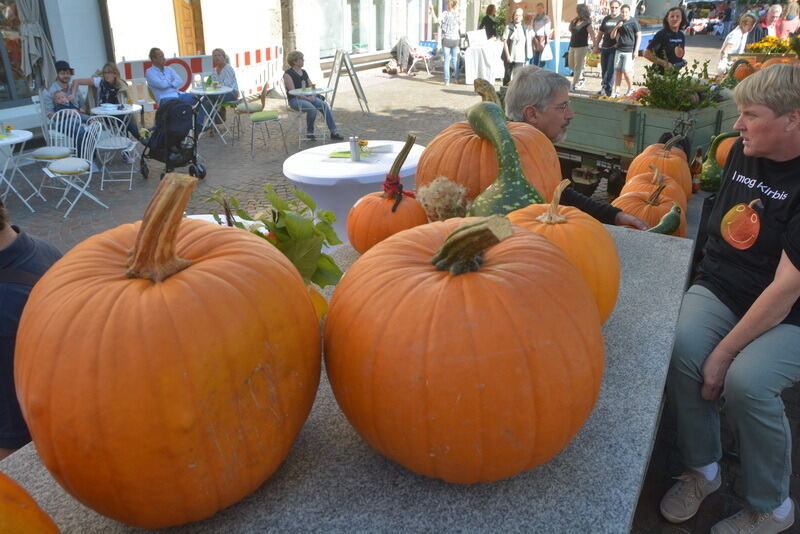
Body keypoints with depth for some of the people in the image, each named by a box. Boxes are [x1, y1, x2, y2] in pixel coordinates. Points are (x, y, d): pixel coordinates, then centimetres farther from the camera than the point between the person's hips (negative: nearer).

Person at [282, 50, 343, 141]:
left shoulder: (304, 72, 16)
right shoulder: (288, 74, -7)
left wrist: (313, 96, -6)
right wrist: (307, 98, -20)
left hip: (308, 97, 7)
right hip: (295, 100, -7)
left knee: (325, 105, -18)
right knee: (312, 108, -34)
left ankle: (333, 132, -20)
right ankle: (309, 132, -13)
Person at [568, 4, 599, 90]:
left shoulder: (587, 24, -11)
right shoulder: (576, 21, 9)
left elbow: (593, 36, -12)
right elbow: (570, 29, 21)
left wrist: (594, 46, -12)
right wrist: (572, 21, 8)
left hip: (581, 47, -8)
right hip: (572, 46, 8)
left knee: (577, 67, -3)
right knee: (571, 65, 16)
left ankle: (574, 85, 2)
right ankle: (580, 78, 34)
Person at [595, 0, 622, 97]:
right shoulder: (605, 19, 14)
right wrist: (596, 45, 17)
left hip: (615, 48, -5)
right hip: (604, 47, 5)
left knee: (611, 69, -10)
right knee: (604, 69, 8)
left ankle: (607, 88, -11)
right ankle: (604, 89, 17)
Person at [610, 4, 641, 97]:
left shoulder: (634, 22, -5)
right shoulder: (619, 22, 12)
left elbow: (639, 36, -5)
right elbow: (612, 36, 12)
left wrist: (636, 51, -12)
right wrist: (616, 27, -7)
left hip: (629, 51, -6)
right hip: (619, 50, 6)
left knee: (626, 71, -9)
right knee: (618, 71, 4)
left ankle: (631, 88, 11)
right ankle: (616, 92, 9)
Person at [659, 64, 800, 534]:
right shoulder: (743, 153, 3)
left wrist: (724, 353, -24)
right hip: (719, 289, 5)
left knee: (746, 381, -30)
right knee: (680, 352, -24)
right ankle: (702, 469, 2)